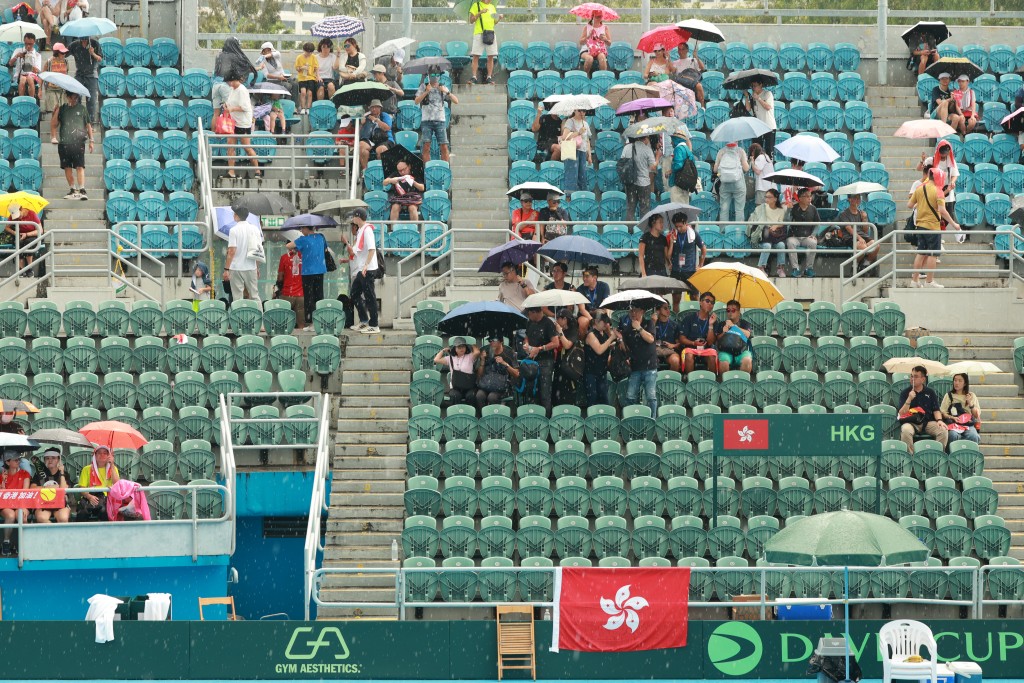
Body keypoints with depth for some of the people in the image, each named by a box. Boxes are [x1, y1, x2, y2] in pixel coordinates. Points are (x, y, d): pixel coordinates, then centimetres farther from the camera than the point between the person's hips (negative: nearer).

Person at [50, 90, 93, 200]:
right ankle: (72, 189, 13)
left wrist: (91, 140, 10)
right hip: (64, 143, 2)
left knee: (80, 166, -11)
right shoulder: (62, 109, 12)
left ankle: (82, 190, -14)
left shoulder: (82, 109, 10)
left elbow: (88, 125, 14)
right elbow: (53, 123, 12)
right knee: (67, 167, 4)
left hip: (78, 142, -2)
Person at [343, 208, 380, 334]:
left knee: (369, 297, -5)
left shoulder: (367, 230, -14)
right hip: (361, 270, 10)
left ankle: (374, 326, -1)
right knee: (354, 294, 14)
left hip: (368, 270, -10)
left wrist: (366, 265, -27)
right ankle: (363, 321, 22)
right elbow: (354, 252, 19)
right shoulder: (361, 231, 15)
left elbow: (371, 249, -23)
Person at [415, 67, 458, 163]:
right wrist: (426, 92, -13)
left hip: (440, 120, 1)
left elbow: (456, 101, 7)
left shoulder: (443, 88, 12)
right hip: (427, 120, -1)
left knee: (444, 147, -5)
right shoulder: (424, 86, 8)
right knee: (426, 146, -7)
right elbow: (416, 101, -1)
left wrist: (447, 92, -8)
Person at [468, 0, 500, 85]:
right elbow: (471, 20, -1)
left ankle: (489, 78, 4)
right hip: (479, 33, -4)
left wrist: (499, 18, 0)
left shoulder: (492, 7, 17)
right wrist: (480, 13, -14)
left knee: (490, 57, 0)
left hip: (491, 33, 4)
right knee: (476, 56, -7)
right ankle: (474, 77, -7)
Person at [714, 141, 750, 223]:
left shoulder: (721, 152, 2)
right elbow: (746, 168, -5)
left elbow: (715, 169, 4)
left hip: (724, 185, 2)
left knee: (724, 210, 5)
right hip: (738, 183, -2)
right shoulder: (740, 151, -3)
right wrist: (749, 164, 16)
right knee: (739, 209, 1)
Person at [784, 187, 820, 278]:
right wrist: (788, 209, -19)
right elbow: (787, 222, -12)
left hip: (807, 237, 2)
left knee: (813, 243, -31)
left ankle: (808, 269, -19)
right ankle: (795, 269, -30)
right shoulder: (793, 209, -2)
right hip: (794, 237, -2)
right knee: (791, 243, -35)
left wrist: (813, 235, 1)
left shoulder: (812, 209, 7)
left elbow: (817, 224, 15)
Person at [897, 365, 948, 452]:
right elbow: (901, 414, -1)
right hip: (911, 422, -2)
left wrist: (939, 420, -10)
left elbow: (936, 410, 11)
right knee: (906, 430, -37)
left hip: (928, 422, 2)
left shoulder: (930, 392, 13)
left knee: (943, 430, -26)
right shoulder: (905, 393, 7)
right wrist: (909, 399, -14)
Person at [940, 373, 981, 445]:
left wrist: (970, 403, -4)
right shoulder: (949, 396, 15)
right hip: (954, 424, -1)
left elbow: (977, 415, 11)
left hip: (969, 425, 1)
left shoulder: (971, 396, 16)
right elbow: (942, 413, 7)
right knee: (953, 436, -36)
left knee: (973, 437, -33)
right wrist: (952, 417, -10)